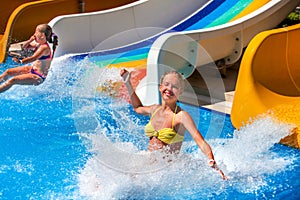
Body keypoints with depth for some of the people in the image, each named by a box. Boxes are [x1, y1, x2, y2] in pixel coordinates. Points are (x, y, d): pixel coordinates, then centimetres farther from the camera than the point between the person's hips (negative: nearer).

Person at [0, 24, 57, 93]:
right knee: (8, 72, 11)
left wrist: (20, 61, -50)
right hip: (32, 69, 10)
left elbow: (33, 58, -37)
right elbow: (24, 46, 14)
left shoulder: (44, 47, -24)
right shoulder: (38, 44, 4)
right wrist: (30, 40, -5)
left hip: (38, 77, -10)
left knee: (13, 80, -20)